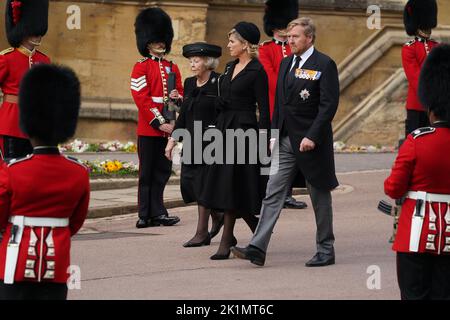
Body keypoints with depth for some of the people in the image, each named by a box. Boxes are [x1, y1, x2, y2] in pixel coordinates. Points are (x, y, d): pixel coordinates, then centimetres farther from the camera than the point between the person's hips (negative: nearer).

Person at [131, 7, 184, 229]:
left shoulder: (172, 68, 15)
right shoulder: (141, 67, -3)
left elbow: (181, 95, 19)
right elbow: (141, 98, -10)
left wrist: (176, 97, -7)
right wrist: (160, 123, -15)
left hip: (167, 127, 5)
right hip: (149, 128, -5)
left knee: (162, 172, 6)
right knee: (147, 173, 0)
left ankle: (155, 213, 11)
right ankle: (147, 215, 3)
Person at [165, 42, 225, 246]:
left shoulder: (219, 84, -9)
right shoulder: (190, 84, 11)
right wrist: (173, 139, 12)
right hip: (192, 142, 7)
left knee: (202, 184, -6)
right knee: (188, 182, 3)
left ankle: (202, 234, 1)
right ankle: (217, 216, 26)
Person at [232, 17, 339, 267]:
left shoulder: (324, 65, -9)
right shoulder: (286, 64, 12)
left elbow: (329, 104, -15)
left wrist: (312, 136, -21)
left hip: (311, 141, -6)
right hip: (285, 141, 6)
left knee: (319, 196, 6)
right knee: (273, 193, -2)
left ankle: (326, 251, 16)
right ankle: (258, 248, -8)